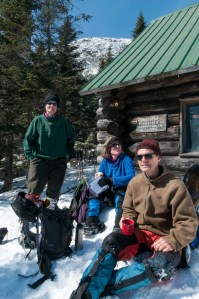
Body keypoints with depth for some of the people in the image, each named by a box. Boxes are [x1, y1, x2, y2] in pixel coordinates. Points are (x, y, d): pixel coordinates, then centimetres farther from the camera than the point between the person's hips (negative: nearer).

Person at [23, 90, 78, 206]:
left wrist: (72, 155, 8)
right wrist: (30, 154, -4)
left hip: (59, 160, 2)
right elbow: (28, 138, 4)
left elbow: (70, 139, 12)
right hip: (40, 159, -1)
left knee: (54, 188, 10)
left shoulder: (63, 122, 5)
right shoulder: (38, 120, 1)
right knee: (35, 188, -3)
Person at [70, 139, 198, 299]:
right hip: (140, 232, 4)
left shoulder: (175, 185, -14)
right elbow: (129, 209, 16)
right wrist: (128, 220, -7)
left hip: (165, 240, -3)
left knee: (157, 266, -36)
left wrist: (173, 241, -25)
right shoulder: (135, 182, 1)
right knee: (111, 241, -26)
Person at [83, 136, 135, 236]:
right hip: (108, 191, 5)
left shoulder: (126, 159, -9)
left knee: (119, 197, -35)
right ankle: (92, 220, -29)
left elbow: (131, 177, -23)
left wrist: (111, 180, -31)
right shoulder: (105, 160, 4)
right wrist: (99, 176, -20)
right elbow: (100, 175, 6)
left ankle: (119, 224, -45)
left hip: (122, 190, -4)